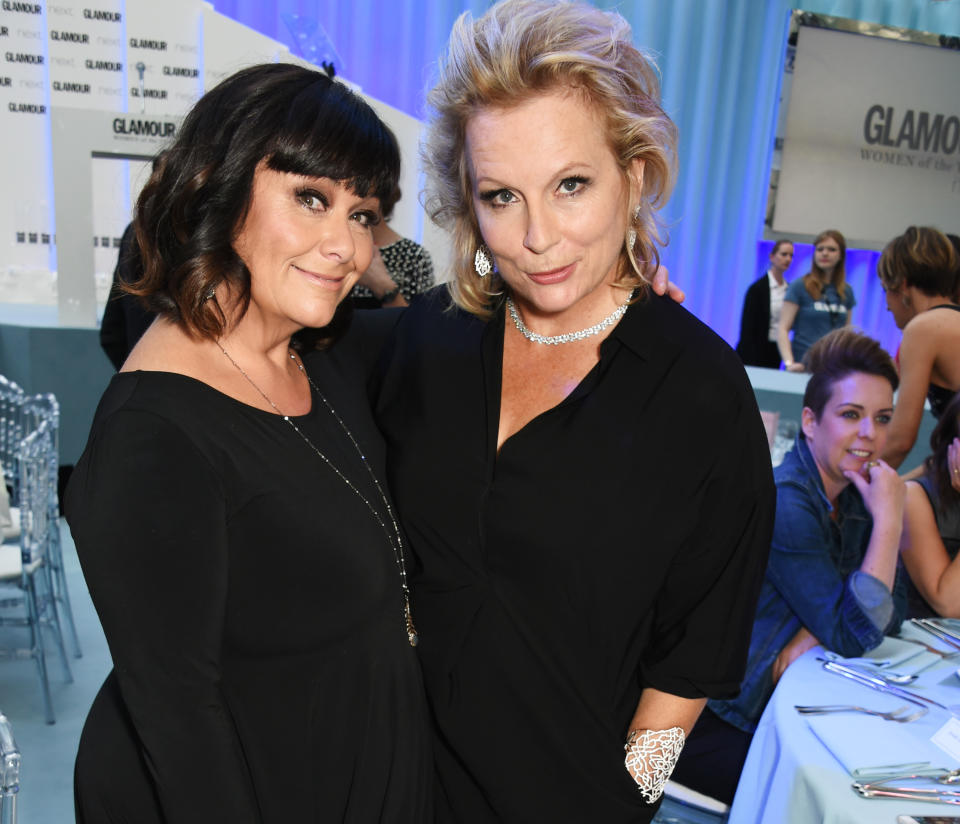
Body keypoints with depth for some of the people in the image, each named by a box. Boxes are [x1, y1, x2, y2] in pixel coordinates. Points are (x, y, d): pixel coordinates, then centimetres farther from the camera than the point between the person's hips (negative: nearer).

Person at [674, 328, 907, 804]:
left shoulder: (855, 493, 1)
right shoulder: (783, 502, -24)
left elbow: (893, 605, 0)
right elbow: (853, 635, -24)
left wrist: (812, 636, -17)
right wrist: (888, 518, -25)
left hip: (780, 705, 7)